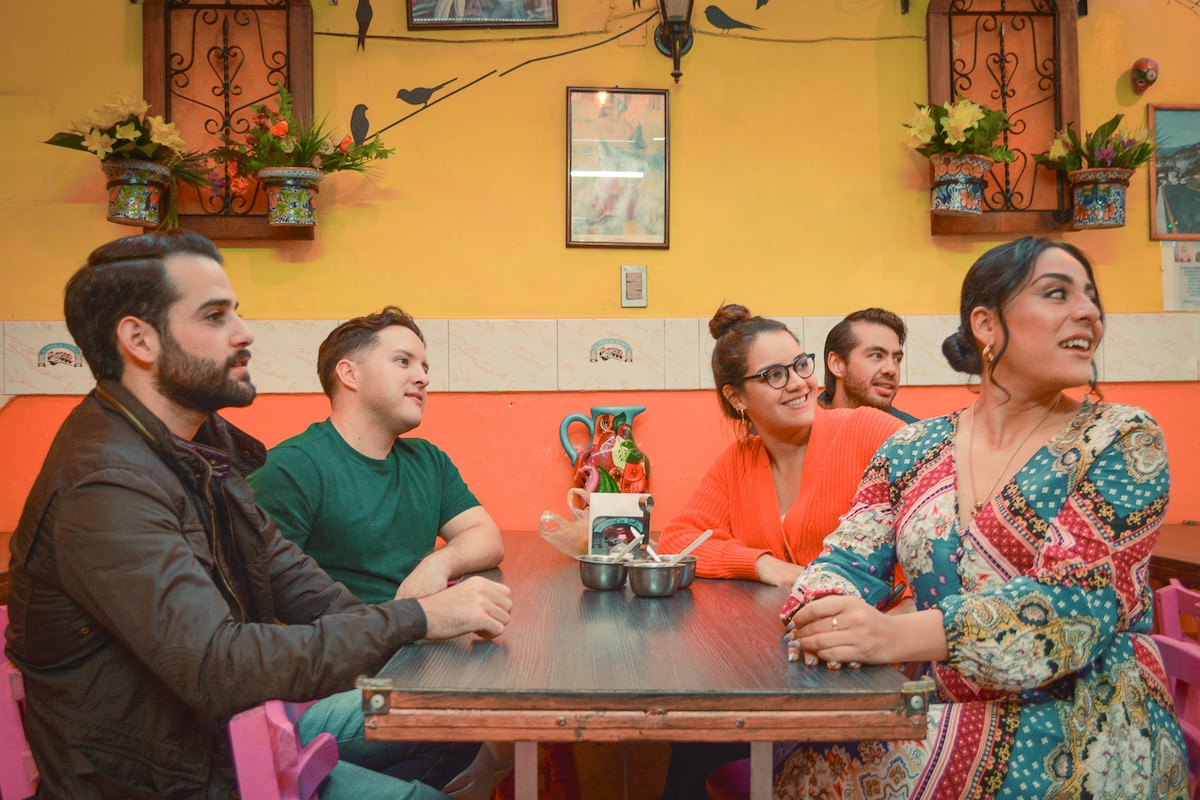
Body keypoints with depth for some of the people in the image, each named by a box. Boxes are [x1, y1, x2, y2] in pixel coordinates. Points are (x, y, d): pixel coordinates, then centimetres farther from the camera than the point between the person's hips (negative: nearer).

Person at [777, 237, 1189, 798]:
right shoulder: (912, 450, 5)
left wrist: (896, 636, -33)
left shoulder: (1123, 442, -6)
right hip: (948, 719, 4)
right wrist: (824, 614, -24)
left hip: (1086, 732, -3)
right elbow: (850, 559, 2)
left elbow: (1075, 602, -19)